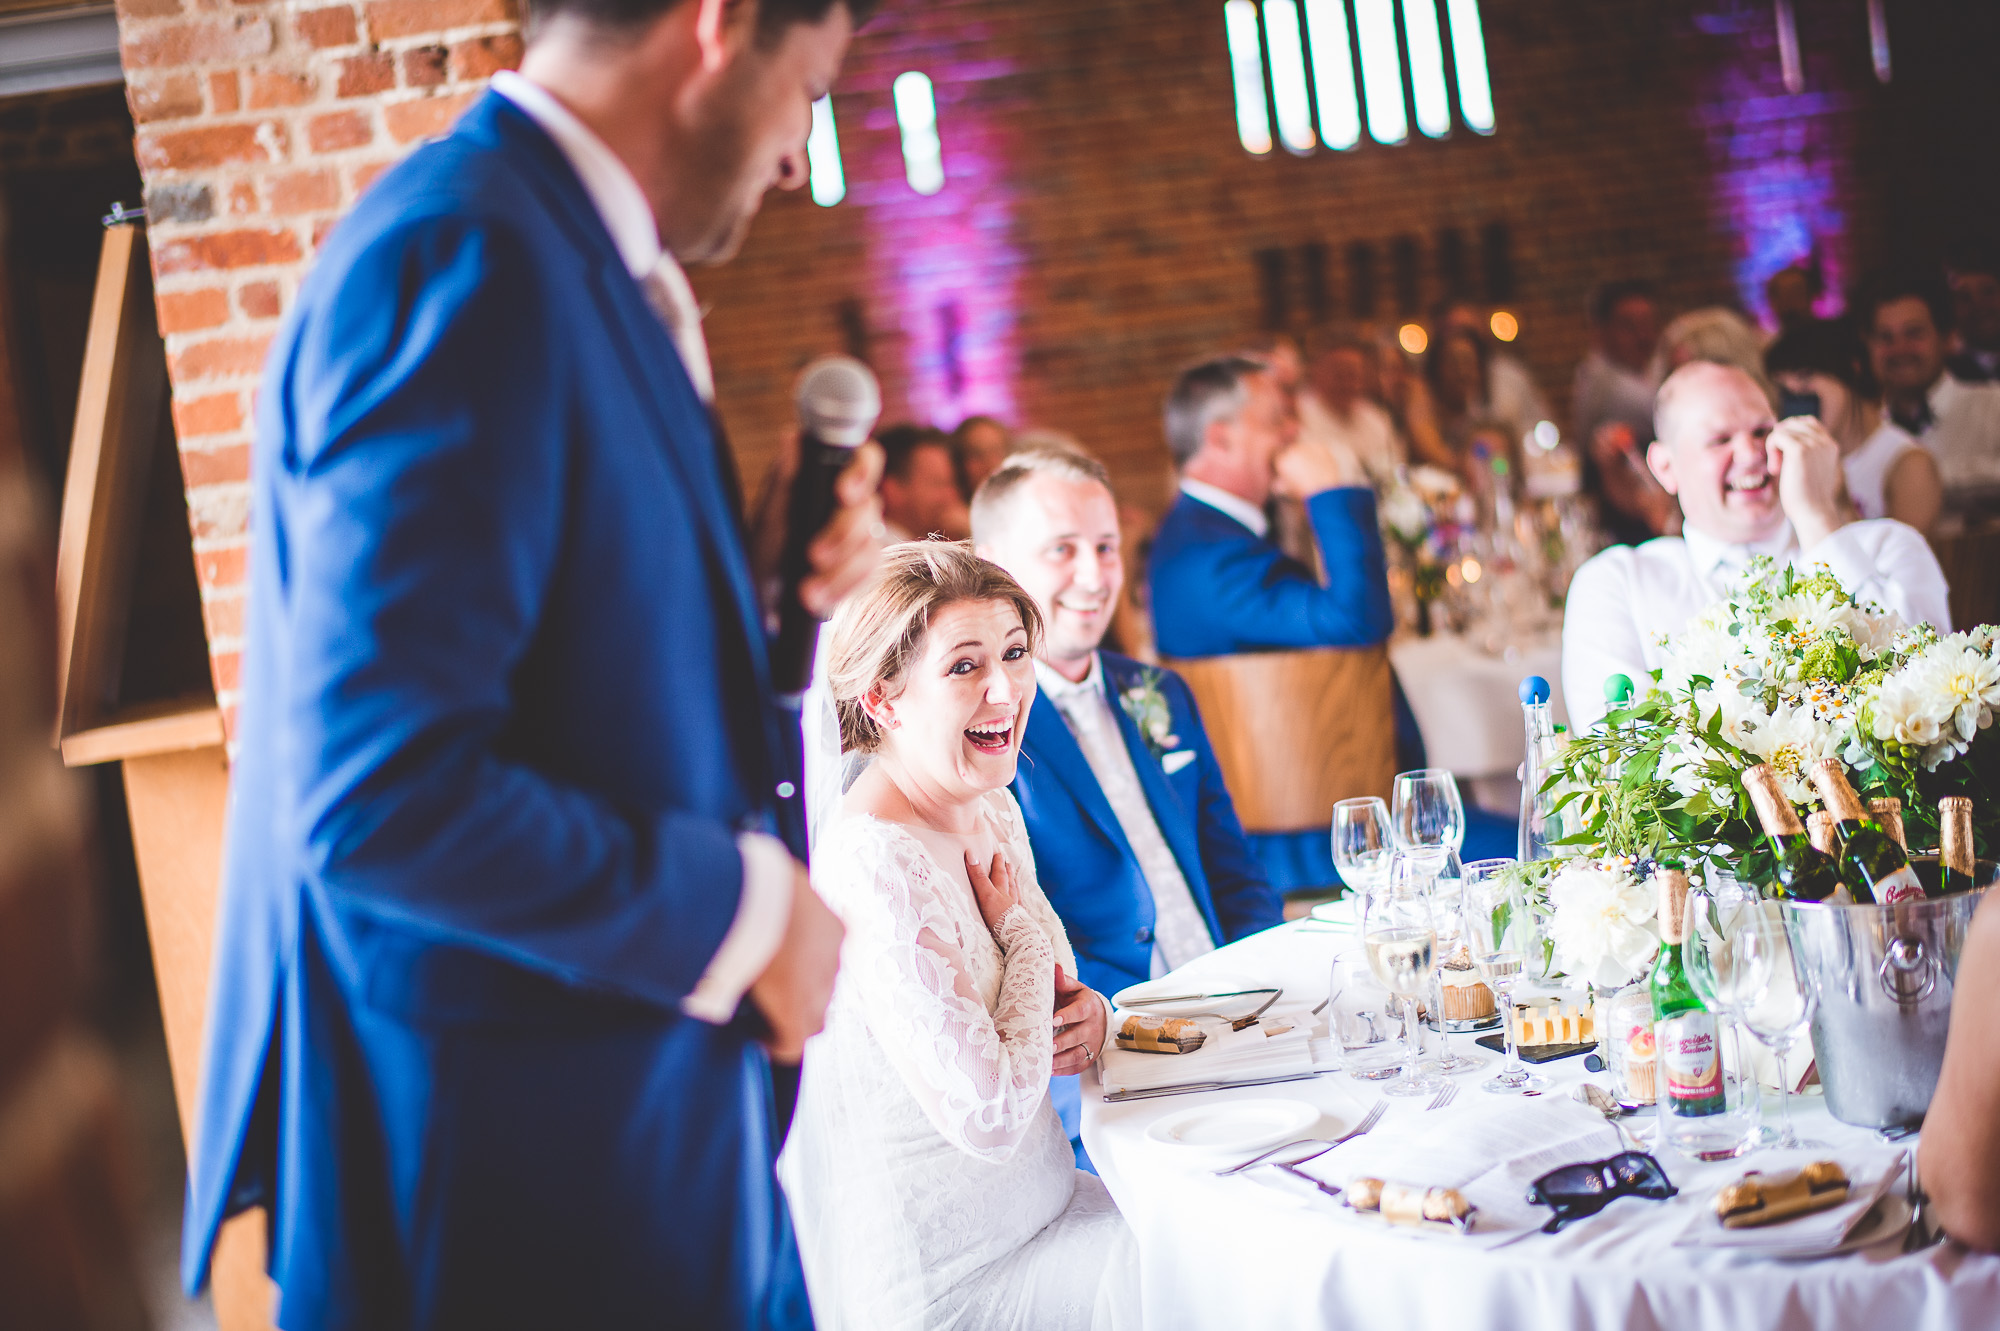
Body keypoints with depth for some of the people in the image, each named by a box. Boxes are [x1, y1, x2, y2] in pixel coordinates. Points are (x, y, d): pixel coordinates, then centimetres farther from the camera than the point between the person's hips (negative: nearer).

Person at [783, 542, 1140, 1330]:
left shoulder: (993, 809, 3)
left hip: (1044, 1201, 9)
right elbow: (989, 1117, -27)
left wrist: (1088, 1015, -6)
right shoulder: (874, 868, -26)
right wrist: (1023, 932, -14)